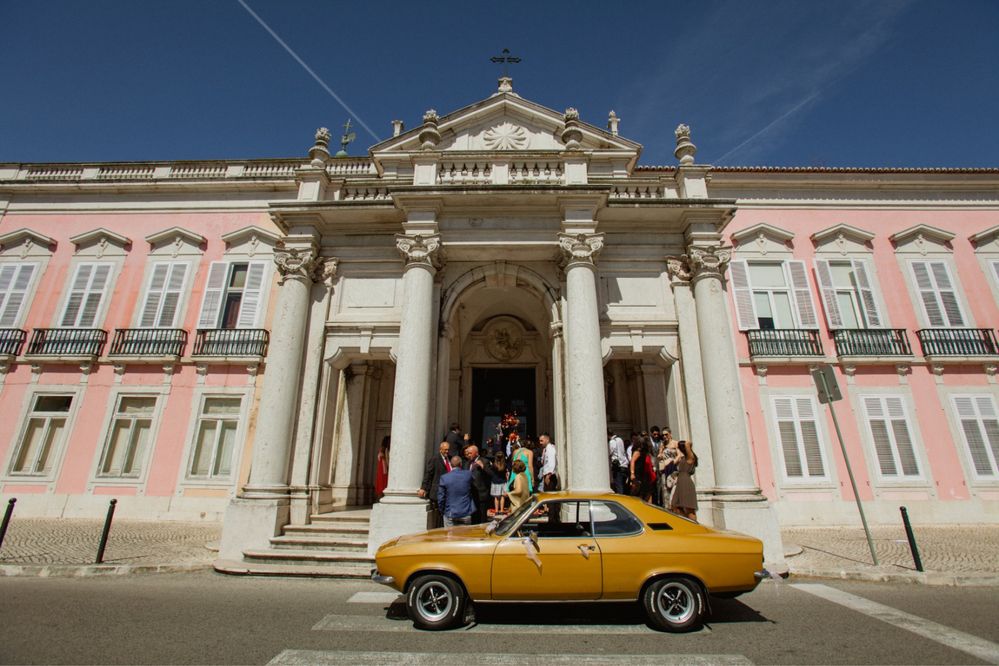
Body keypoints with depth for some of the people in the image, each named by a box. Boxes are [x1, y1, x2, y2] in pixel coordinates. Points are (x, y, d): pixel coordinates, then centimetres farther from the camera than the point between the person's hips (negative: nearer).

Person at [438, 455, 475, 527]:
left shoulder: (444, 478, -12)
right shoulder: (468, 474, -8)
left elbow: (440, 498, -7)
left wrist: (443, 511, 6)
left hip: (450, 514, -1)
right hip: (466, 514, 1)